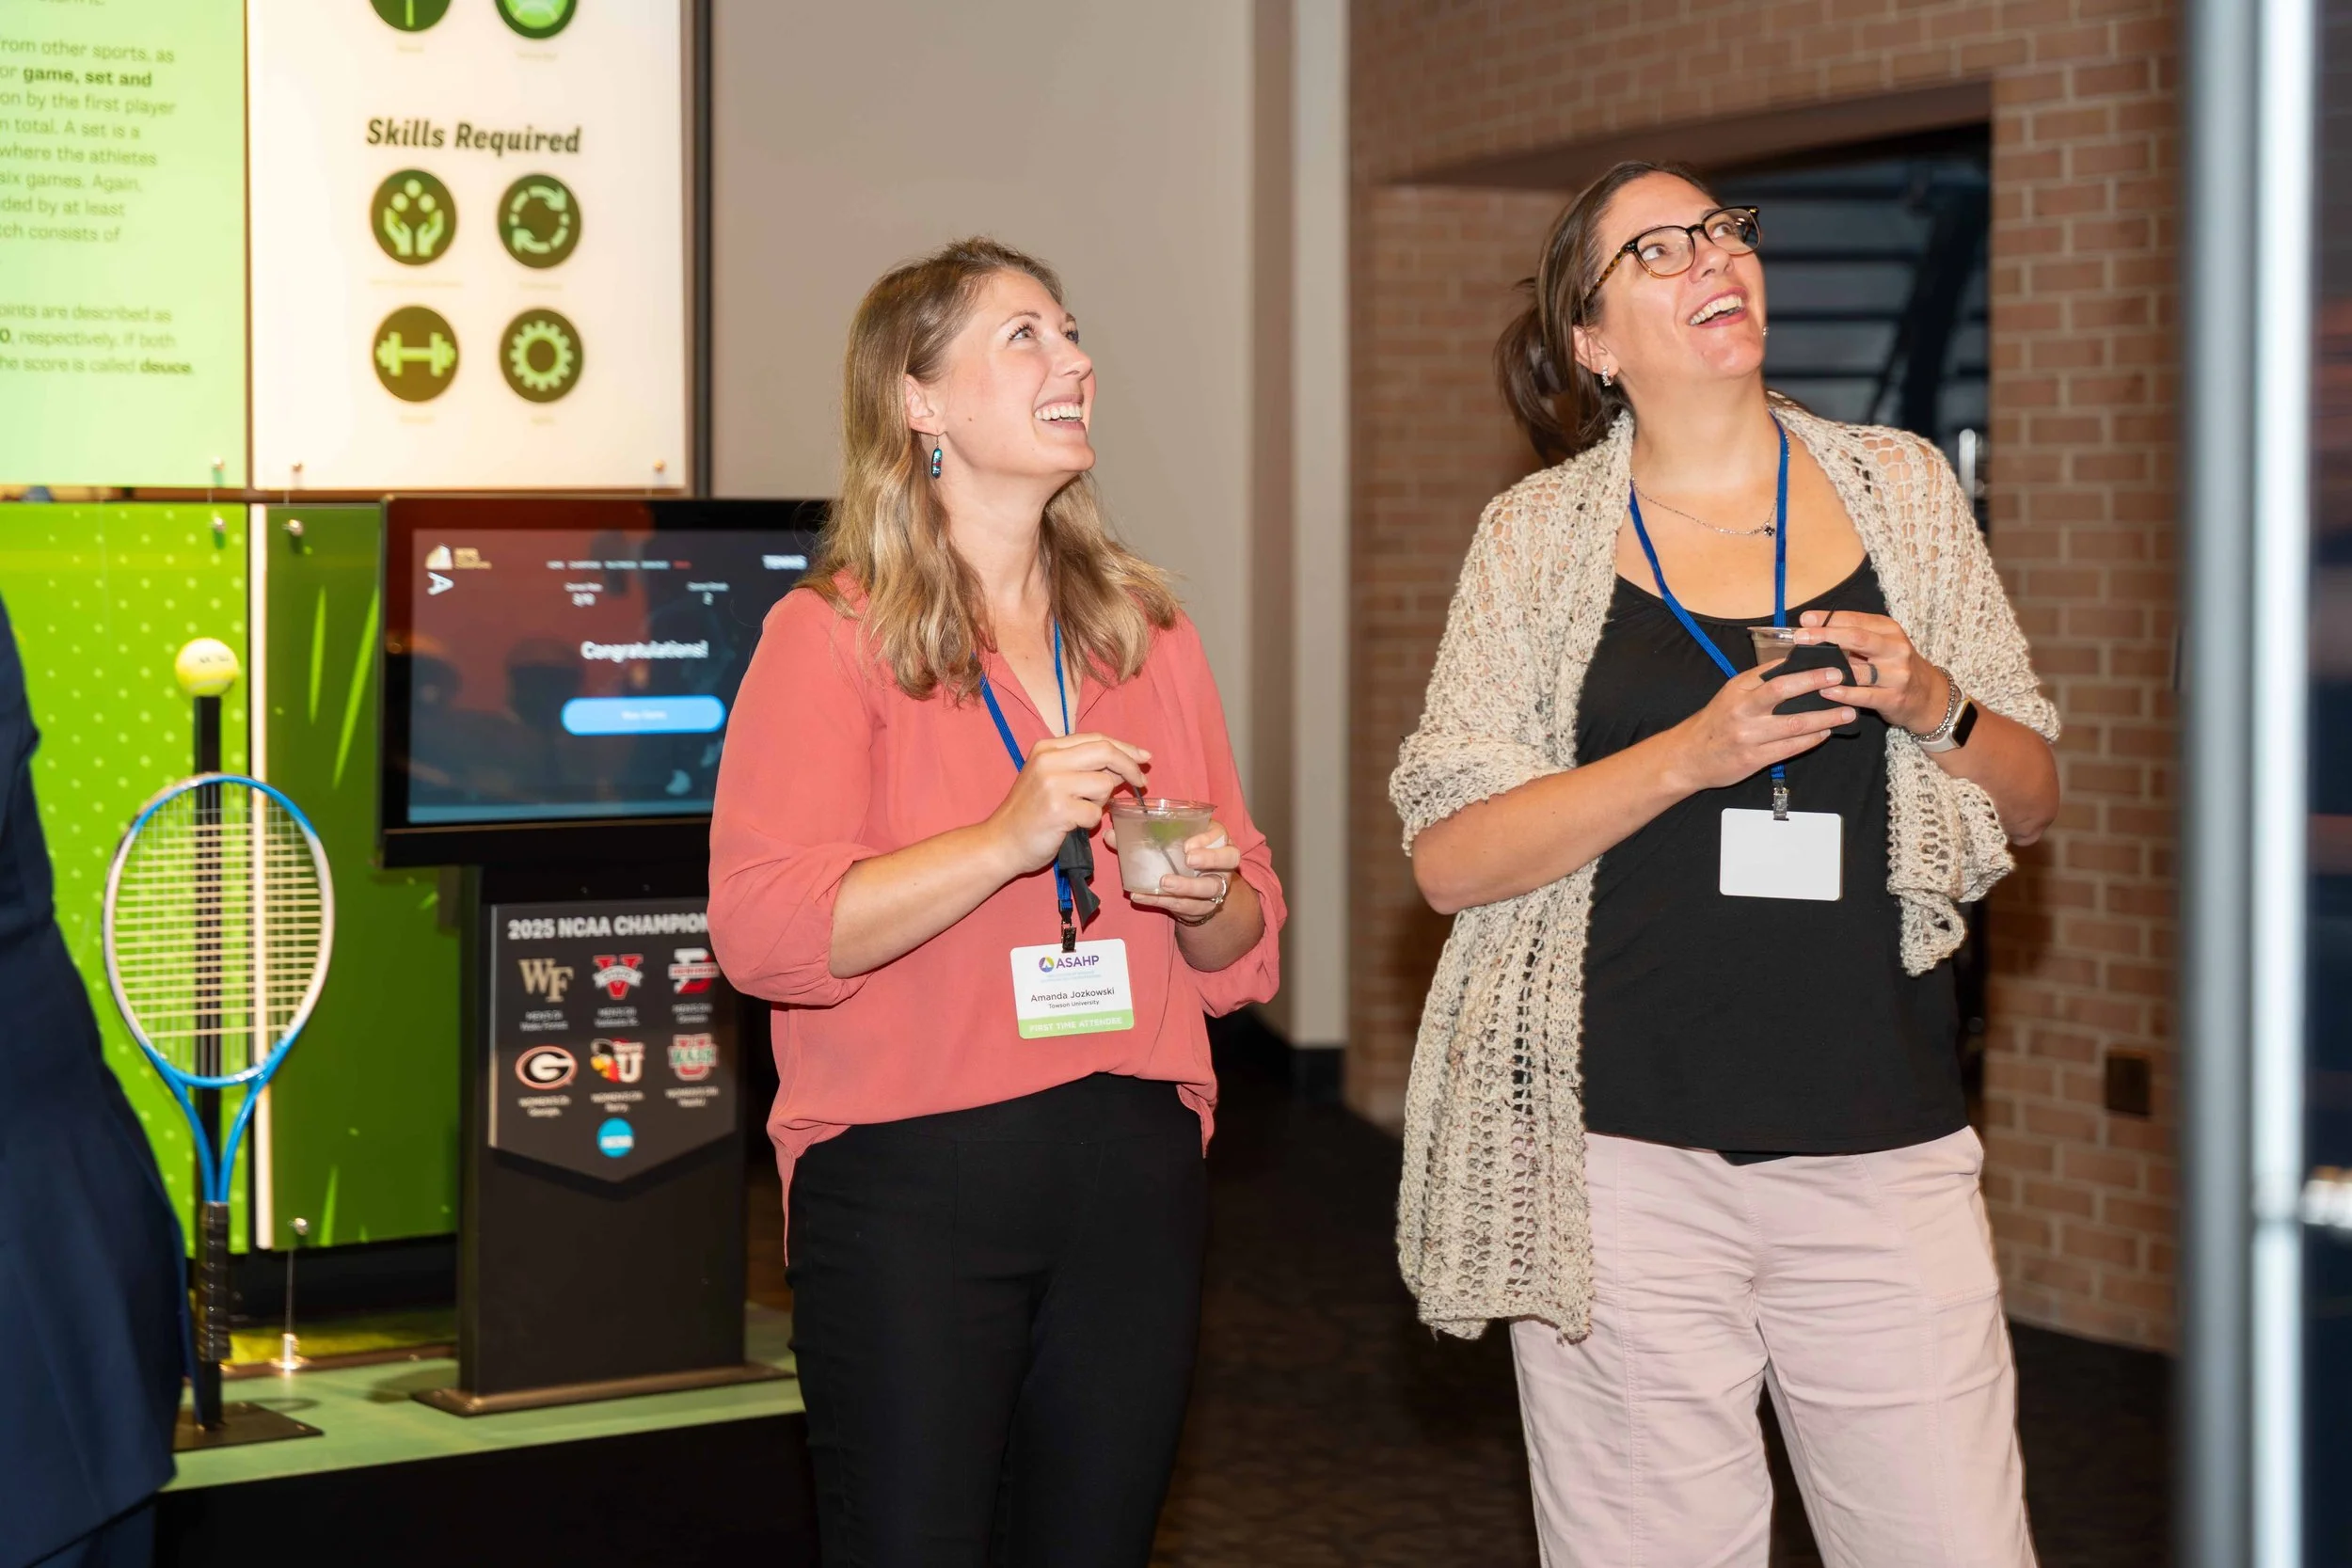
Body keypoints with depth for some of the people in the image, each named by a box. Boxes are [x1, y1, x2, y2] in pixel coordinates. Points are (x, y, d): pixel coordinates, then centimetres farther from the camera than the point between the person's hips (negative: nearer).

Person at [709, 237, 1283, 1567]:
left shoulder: (1148, 630, 14)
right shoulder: (832, 634, -3)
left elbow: (1244, 942, 18)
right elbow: (763, 930, -15)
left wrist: (1208, 897, -5)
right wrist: (1011, 840, -22)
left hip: (1135, 1168, 5)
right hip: (908, 1175, -5)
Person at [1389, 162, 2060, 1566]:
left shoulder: (1902, 488, 10)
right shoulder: (1544, 532, 4)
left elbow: (2033, 800, 15)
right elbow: (1450, 857, -3)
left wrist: (1931, 707, -7)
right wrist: (1693, 753, -15)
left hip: (1881, 1142, 2)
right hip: (1625, 1148, -1)